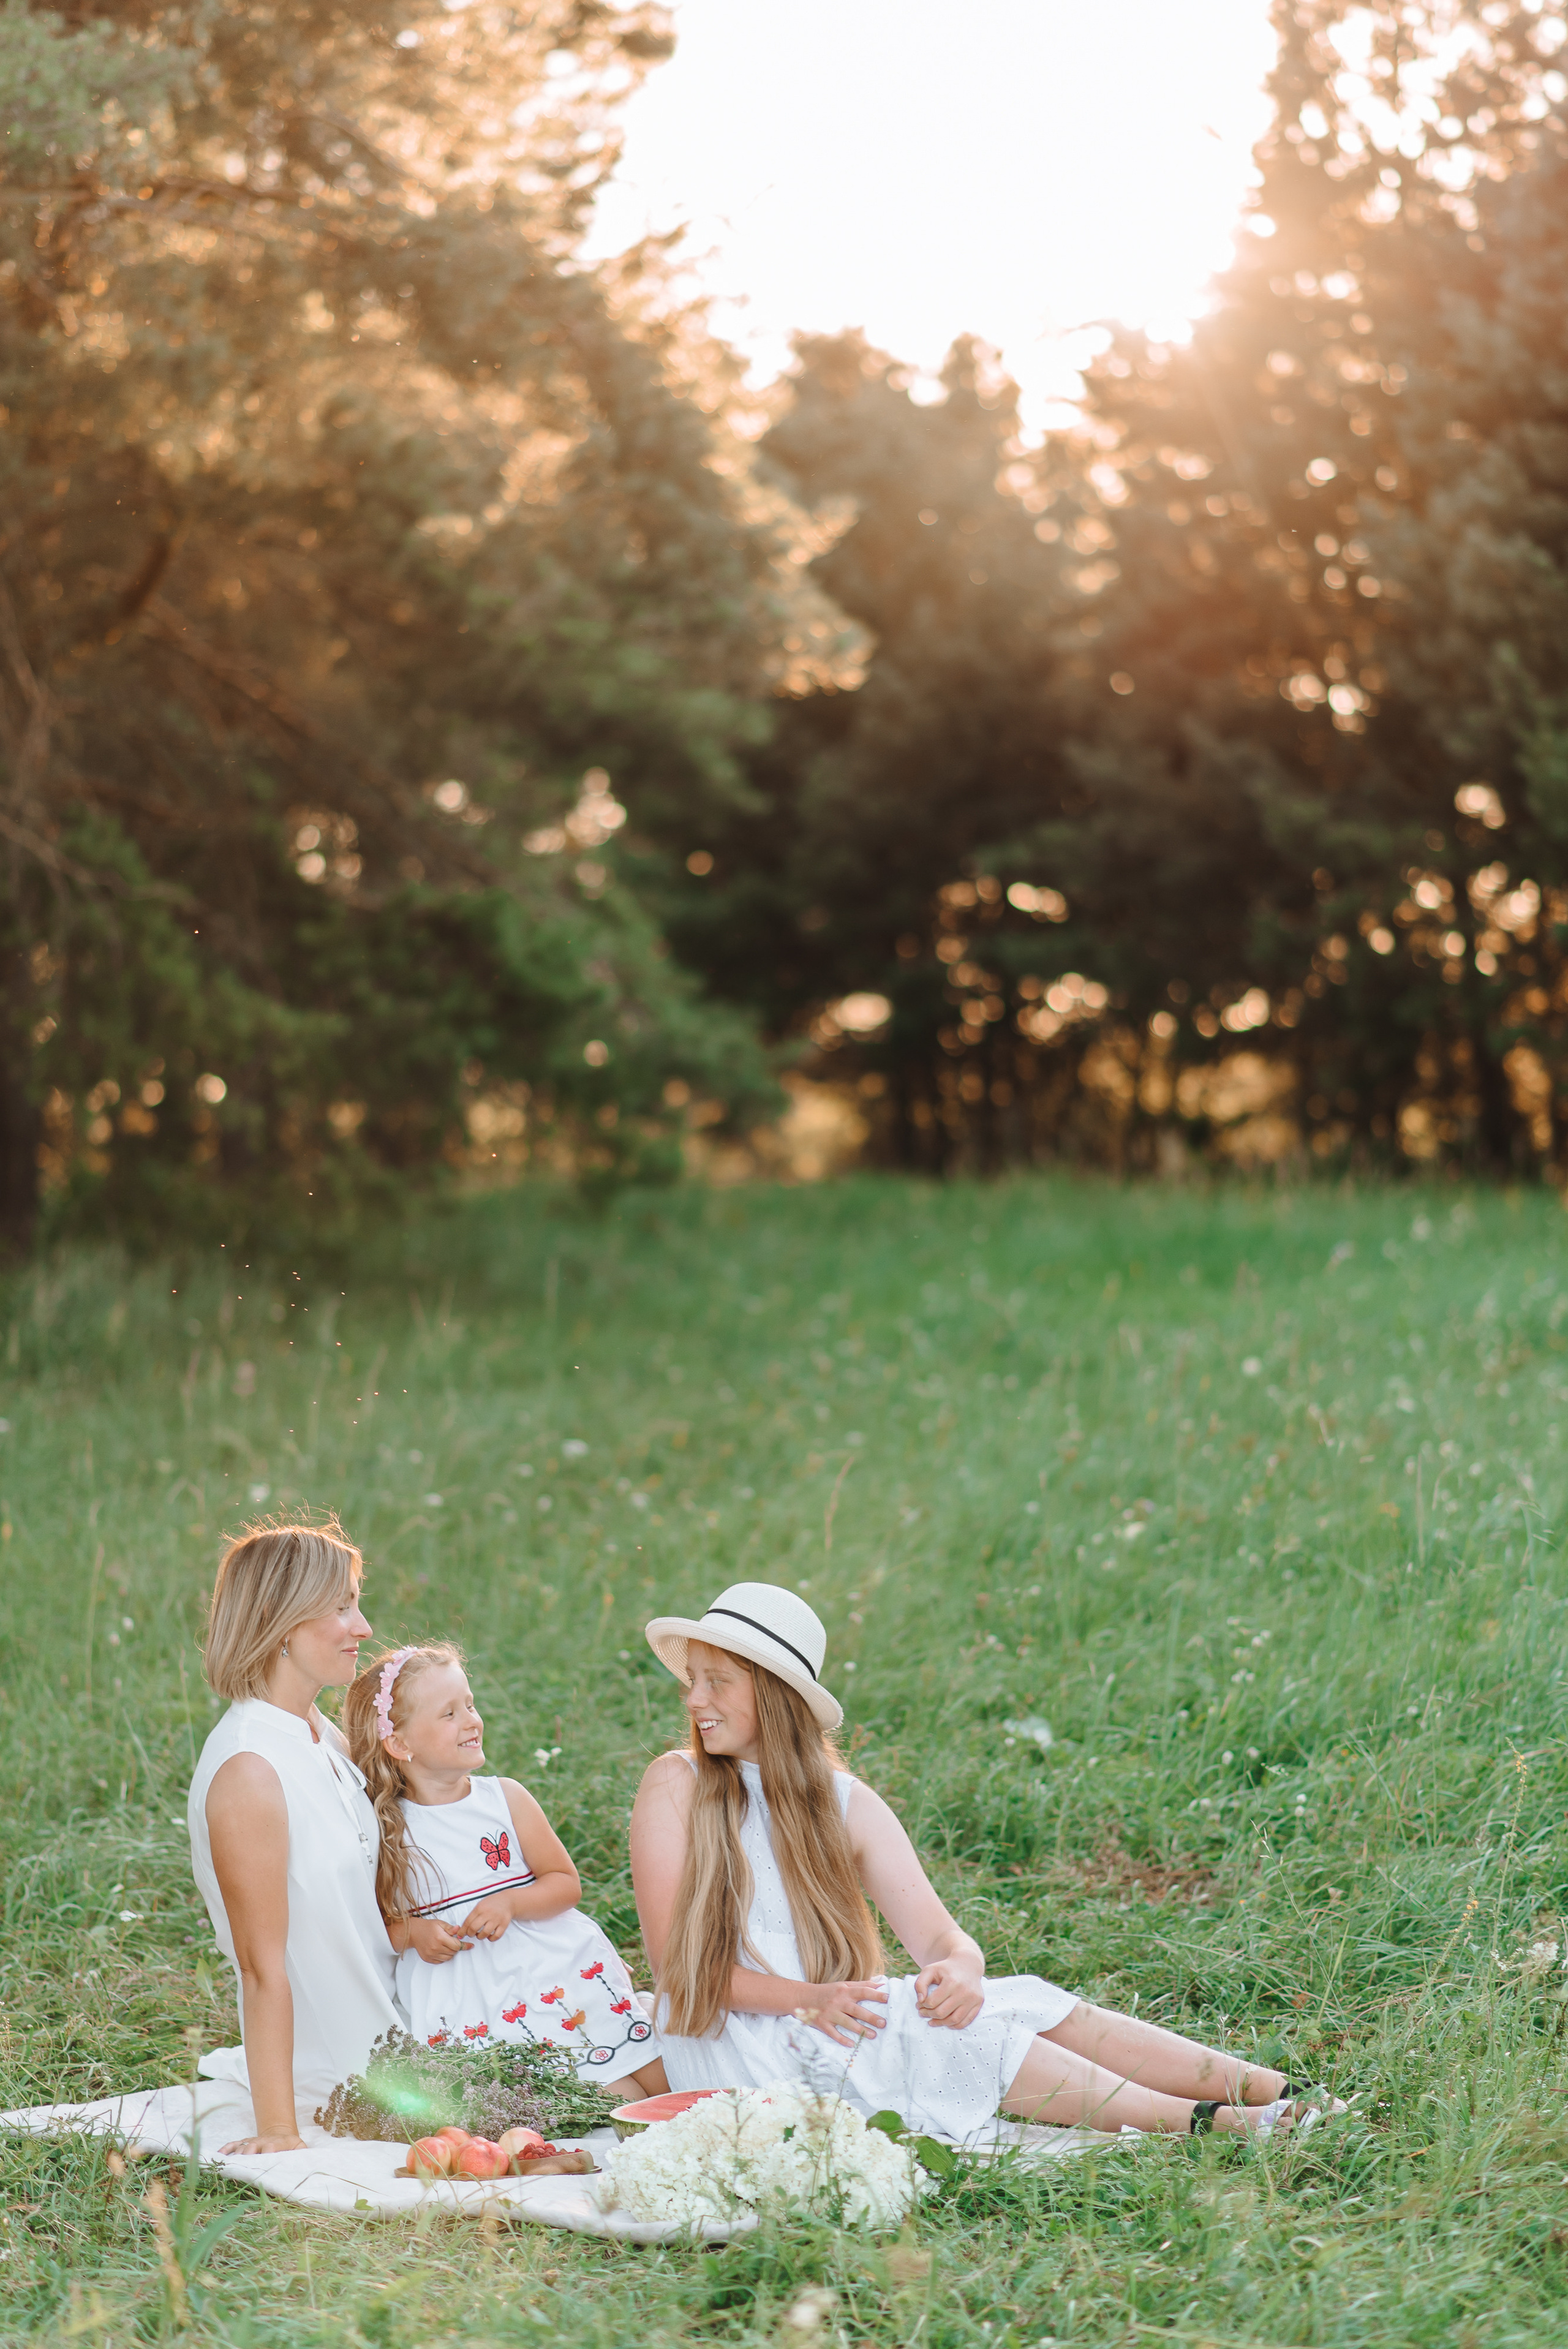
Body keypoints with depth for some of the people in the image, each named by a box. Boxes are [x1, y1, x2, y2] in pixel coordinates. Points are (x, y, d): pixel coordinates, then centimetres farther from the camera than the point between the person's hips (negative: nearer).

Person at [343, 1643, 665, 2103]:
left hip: (554, 1970, 3)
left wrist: (509, 1902, -11)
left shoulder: (506, 1798, 5)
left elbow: (566, 1884, 6)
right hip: (466, 2002, -3)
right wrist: (411, 1934, -13)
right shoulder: (384, 1828, -1)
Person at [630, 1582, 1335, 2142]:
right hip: (734, 2050, -4)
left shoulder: (846, 1803, 5)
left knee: (1026, 2004, -16)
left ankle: (1277, 2093, -21)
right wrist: (807, 1999, -24)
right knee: (965, 2029, -26)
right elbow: (678, 1966, -11)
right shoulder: (676, 1786, -6)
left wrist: (958, 1966, -28)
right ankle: (1199, 2123, -26)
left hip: (830, 2019, 4)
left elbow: (938, 1936, -3)